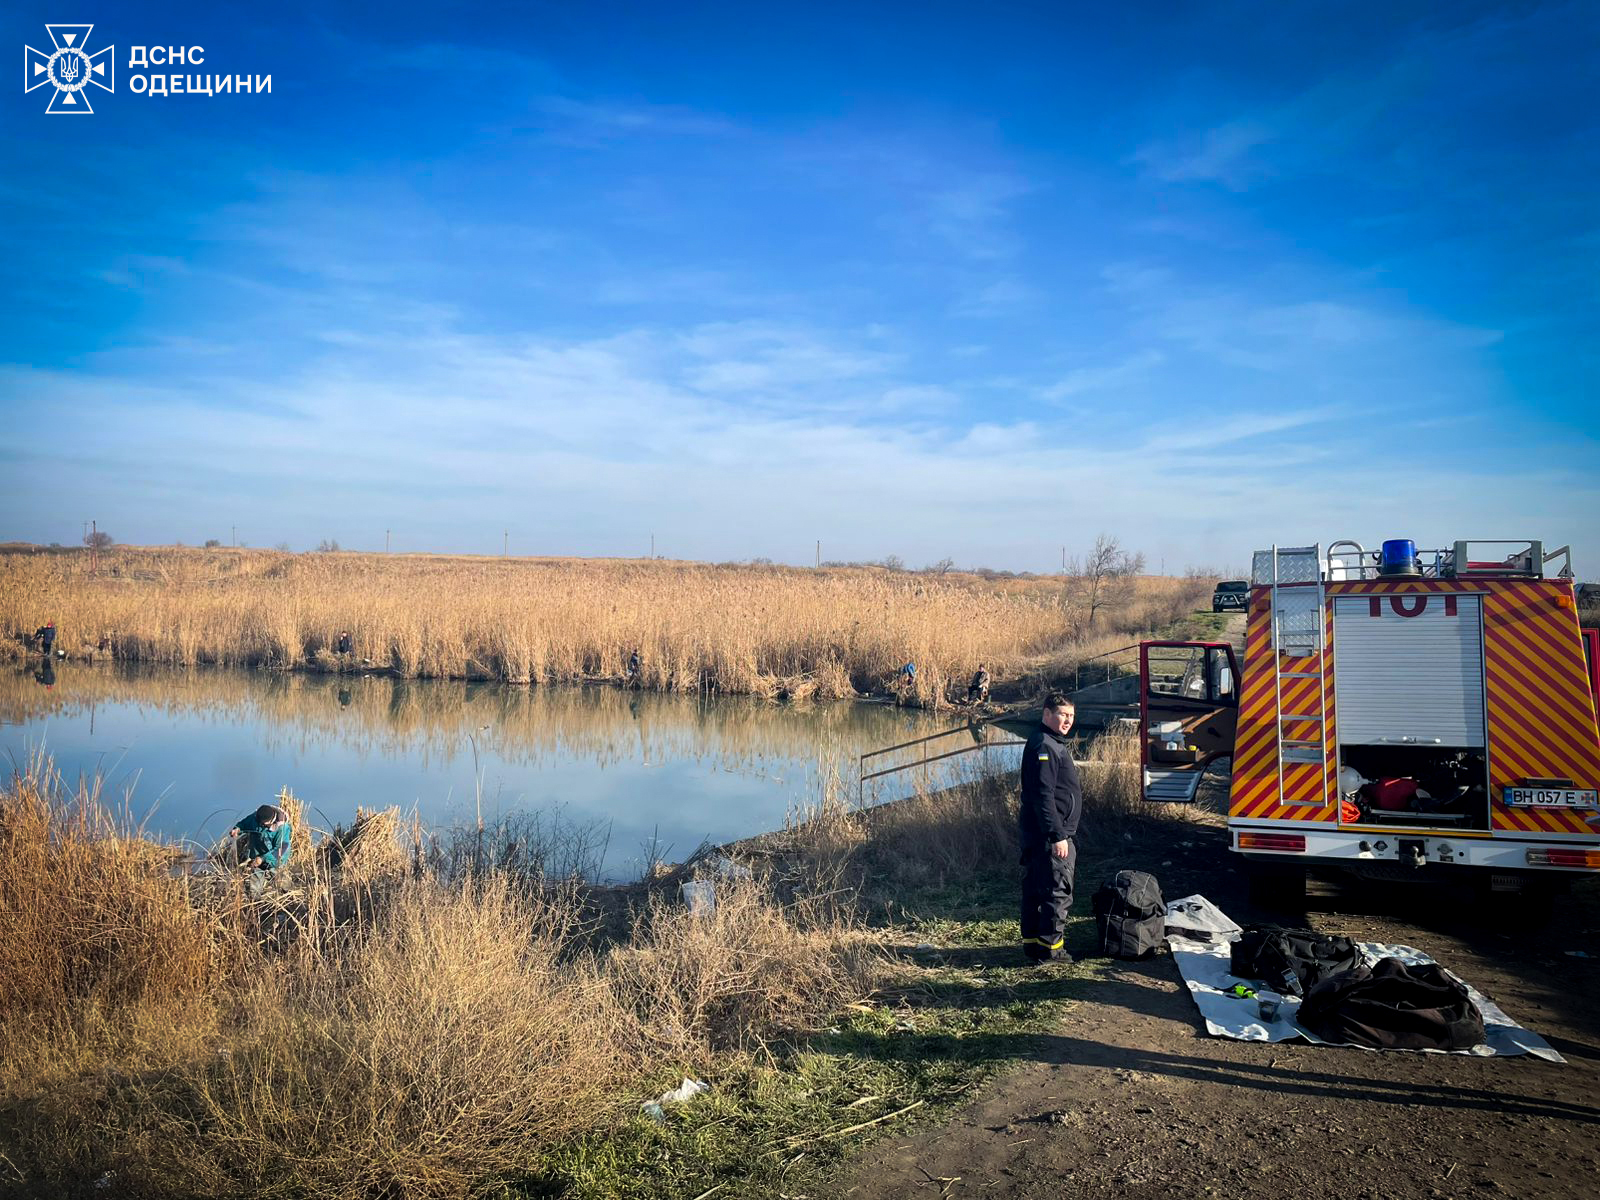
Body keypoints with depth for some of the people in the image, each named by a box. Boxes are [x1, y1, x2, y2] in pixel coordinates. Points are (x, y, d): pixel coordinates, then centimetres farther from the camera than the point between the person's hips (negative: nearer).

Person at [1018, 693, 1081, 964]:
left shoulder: (1053, 744, 17)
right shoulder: (1044, 747, -18)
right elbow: (1043, 796, -24)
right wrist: (1057, 836, -24)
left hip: (1036, 833, 11)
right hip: (1049, 833, -11)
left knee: (1035, 888, 14)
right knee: (1058, 891, -4)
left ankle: (1032, 941, 22)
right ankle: (1049, 948, 3)